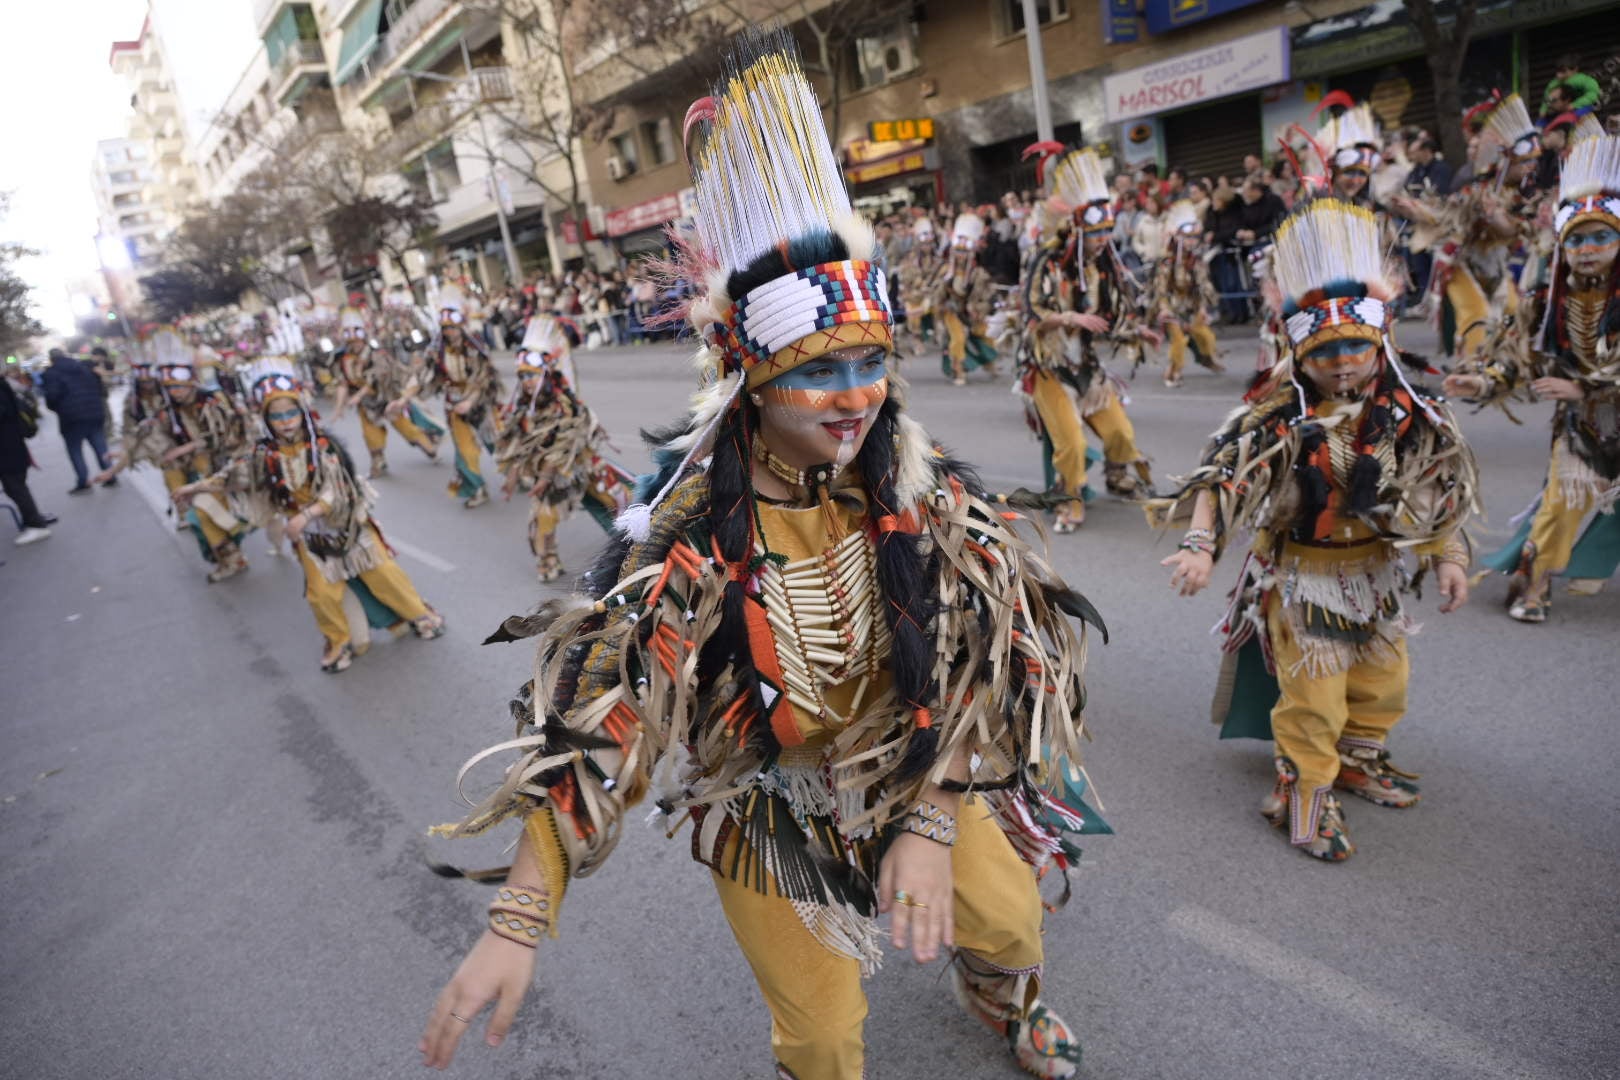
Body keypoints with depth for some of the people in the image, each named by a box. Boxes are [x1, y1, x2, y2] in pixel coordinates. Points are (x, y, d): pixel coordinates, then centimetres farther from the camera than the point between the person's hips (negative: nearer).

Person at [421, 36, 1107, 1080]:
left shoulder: (920, 488, -19)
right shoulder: (692, 525, -28)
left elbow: (973, 657, -16)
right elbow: (599, 706, -29)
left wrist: (930, 823, -25)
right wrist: (520, 919, -32)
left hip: (916, 761, 3)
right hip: (764, 797, -3)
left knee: (1006, 919, 23)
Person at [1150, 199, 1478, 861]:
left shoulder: (1410, 416, -7)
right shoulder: (1281, 421, -22)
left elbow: (1439, 493, 2)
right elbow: (1224, 477, -28)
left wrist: (1447, 557, -5)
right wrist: (1200, 545, -40)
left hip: (1377, 573, 6)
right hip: (1303, 576, -6)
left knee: (1382, 681, 22)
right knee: (1313, 695, 1)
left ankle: (1359, 762, 47)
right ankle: (1303, 794, 20)